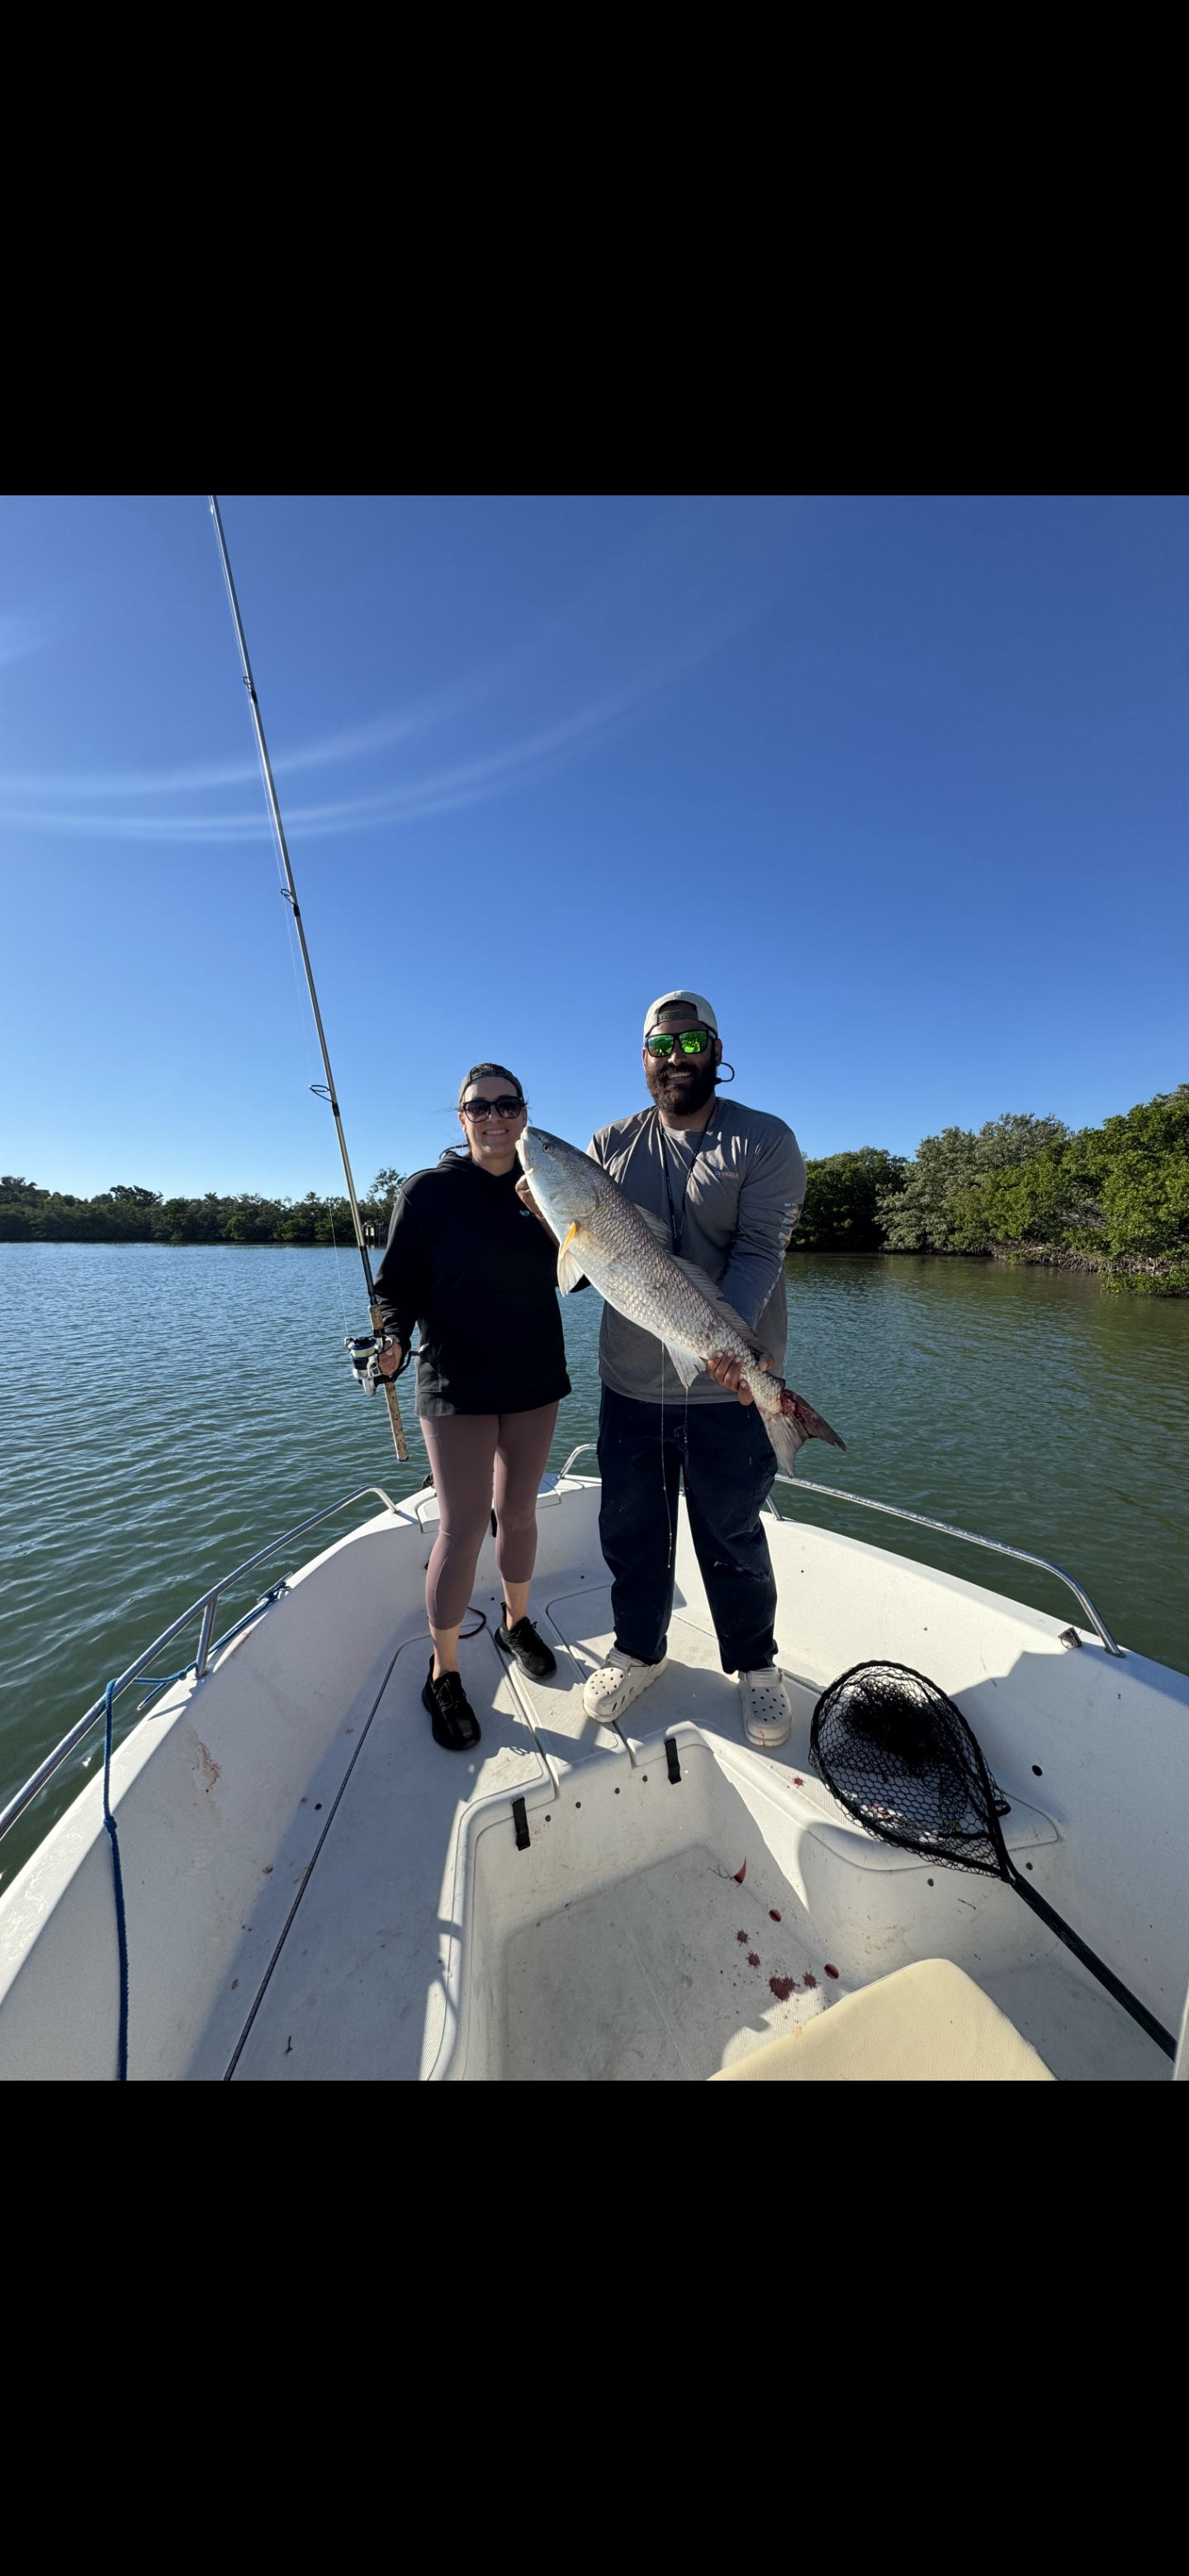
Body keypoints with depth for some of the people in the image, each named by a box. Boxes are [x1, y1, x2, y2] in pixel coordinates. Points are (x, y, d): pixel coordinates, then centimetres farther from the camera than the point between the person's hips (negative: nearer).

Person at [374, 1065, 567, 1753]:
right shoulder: (427, 1192, -7)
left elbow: (570, 1276, 6)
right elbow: (397, 1287, -7)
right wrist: (392, 1341, -26)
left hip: (535, 1381, 4)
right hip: (457, 1386, -3)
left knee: (519, 1511, 17)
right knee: (464, 1527, 2)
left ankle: (517, 1621, 42)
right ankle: (444, 1674, 25)